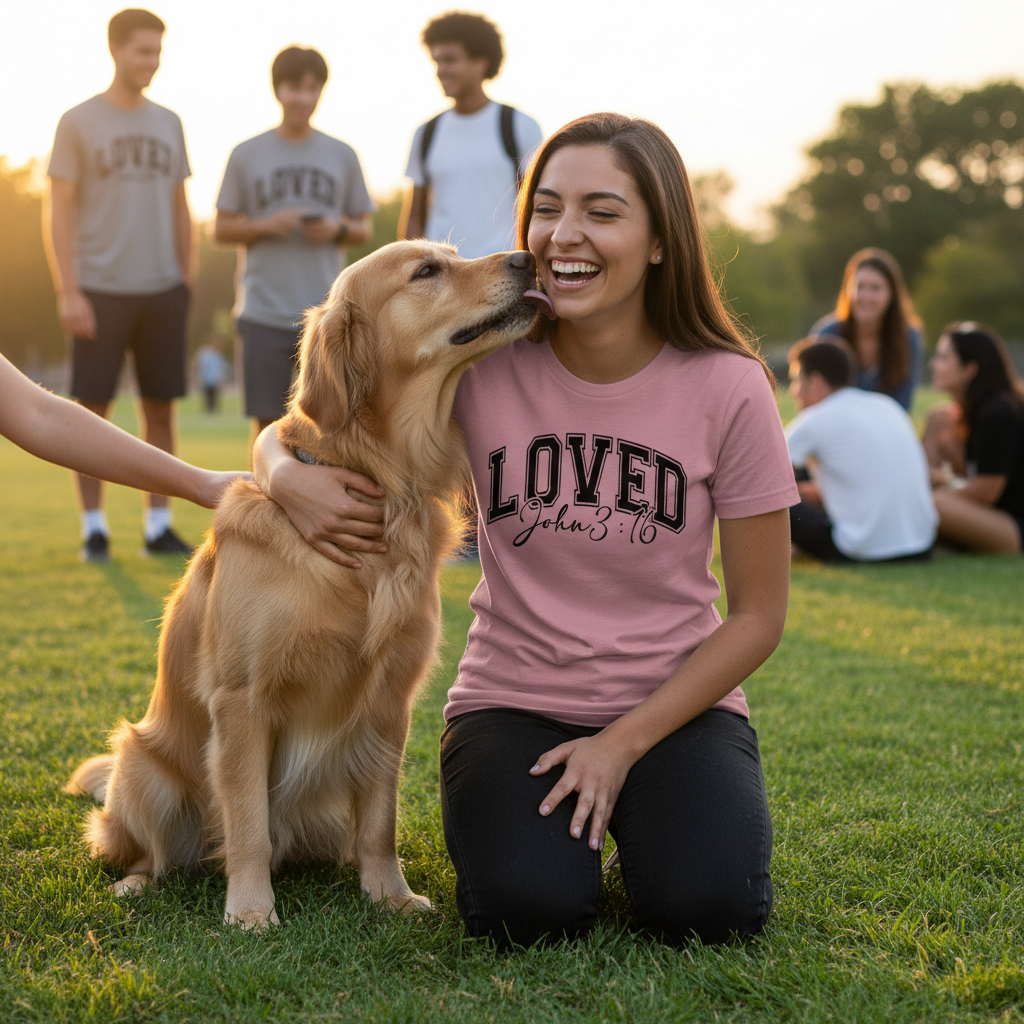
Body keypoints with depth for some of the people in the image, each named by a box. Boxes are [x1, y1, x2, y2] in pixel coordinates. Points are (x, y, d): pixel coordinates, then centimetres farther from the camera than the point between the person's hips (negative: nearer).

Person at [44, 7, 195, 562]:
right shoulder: (78, 122, 0)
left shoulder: (169, 123, 12)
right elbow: (58, 212, -3)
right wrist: (68, 292, -11)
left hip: (162, 290, 4)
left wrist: (186, 284, 10)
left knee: (160, 408, 4)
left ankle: (159, 525, 11)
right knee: (92, 406, 0)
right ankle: (94, 527, 8)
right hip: (100, 291, -4)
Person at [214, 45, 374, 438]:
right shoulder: (246, 155, 5)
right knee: (267, 422, 3)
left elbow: (364, 229, 13)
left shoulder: (343, 155, 9)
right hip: (264, 313, -1)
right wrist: (267, 225, -11)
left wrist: (337, 229, -8)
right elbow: (222, 229, 7)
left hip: (326, 313, 1)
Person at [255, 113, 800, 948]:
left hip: (677, 701, 0)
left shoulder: (728, 388, -10)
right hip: (513, 698, 0)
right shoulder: (483, 364, -8)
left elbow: (758, 613, -4)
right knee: (530, 908, -26)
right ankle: (515, 809, 9)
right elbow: (287, 434, 3)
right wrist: (289, 476, -23)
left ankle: (635, 806, 9)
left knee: (704, 905, -25)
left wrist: (624, 741, -13)